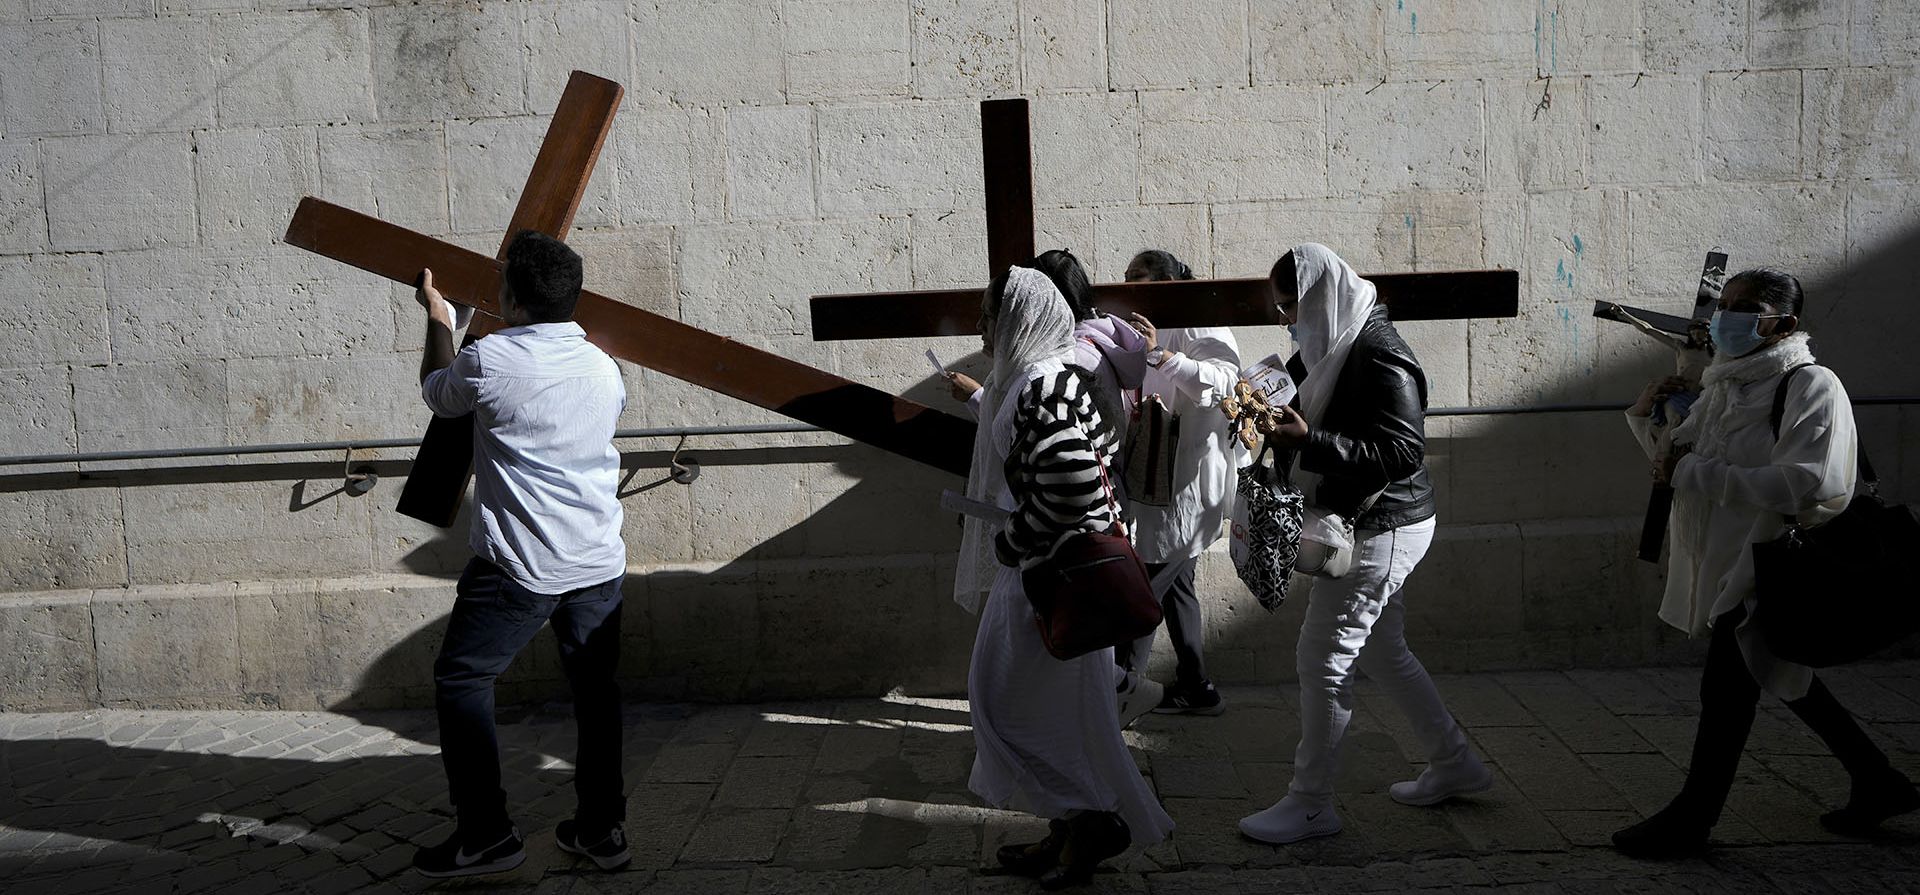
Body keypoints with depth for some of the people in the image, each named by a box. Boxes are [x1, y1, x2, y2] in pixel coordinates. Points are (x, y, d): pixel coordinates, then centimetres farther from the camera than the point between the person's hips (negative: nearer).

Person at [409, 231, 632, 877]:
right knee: (594, 687, 13)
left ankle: (485, 834, 10)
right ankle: (602, 829, 19)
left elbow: (436, 393, 10)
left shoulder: (488, 361, -11)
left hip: (519, 565, -5)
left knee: (461, 680, 9)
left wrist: (439, 320, 28)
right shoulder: (603, 367, 5)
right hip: (599, 563, 6)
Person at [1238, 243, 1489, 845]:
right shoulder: (1343, 345, 10)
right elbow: (1334, 424, 21)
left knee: (1323, 659, -4)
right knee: (1382, 651, 20)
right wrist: (1282, 417, 3)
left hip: (1380, 529, -10)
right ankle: (1453, 763, 34)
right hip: (1368, 523, 10)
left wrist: (1309, 442, -31)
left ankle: (1310, 805, 7)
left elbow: (1403, 451, -27)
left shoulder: (1379, 356, -21)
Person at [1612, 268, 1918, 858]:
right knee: (1780, 676, 20)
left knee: (1725, 689, -3)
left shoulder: (1812, 388, -15)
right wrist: (1648, 416, 0)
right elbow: (1677, 460, 21)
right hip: (1723, 561, 9)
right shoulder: (1723, 387, 11)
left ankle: (1691, 820, 10)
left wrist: (1694, 472, -27)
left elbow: (1804, 484, -28)